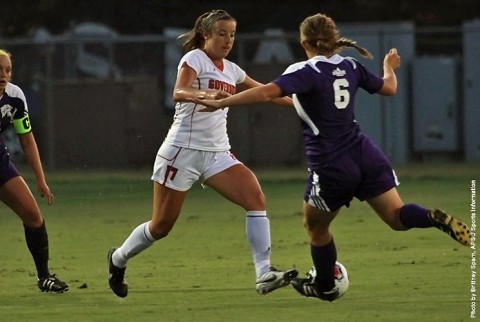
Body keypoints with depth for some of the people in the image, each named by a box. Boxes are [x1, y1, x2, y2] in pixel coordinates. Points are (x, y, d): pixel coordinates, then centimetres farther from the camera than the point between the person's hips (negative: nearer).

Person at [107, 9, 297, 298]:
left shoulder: (231, 70, 13)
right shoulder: (195, 59, -9)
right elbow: (179, 93, -28)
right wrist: (208, 94, -47)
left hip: (217, 154, 6)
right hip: (183, 151, -6)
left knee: (256, 197, -16)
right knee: (162, 225, 1)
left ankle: (265, 274, -20)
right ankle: (118, 259, 29)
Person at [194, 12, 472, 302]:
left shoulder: (305, 72, -13)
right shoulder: (350, 67, 6)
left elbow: (268, 92, -28)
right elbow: (388, 88, 21)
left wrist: (221, 103, -27)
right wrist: (390, 67, 43)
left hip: (331, 167, -5)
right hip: (366, 156, 5)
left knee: (316, 228, 19)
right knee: (397, 217, 5)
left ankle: (326, 286, 34)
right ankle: (435, 219, -25)